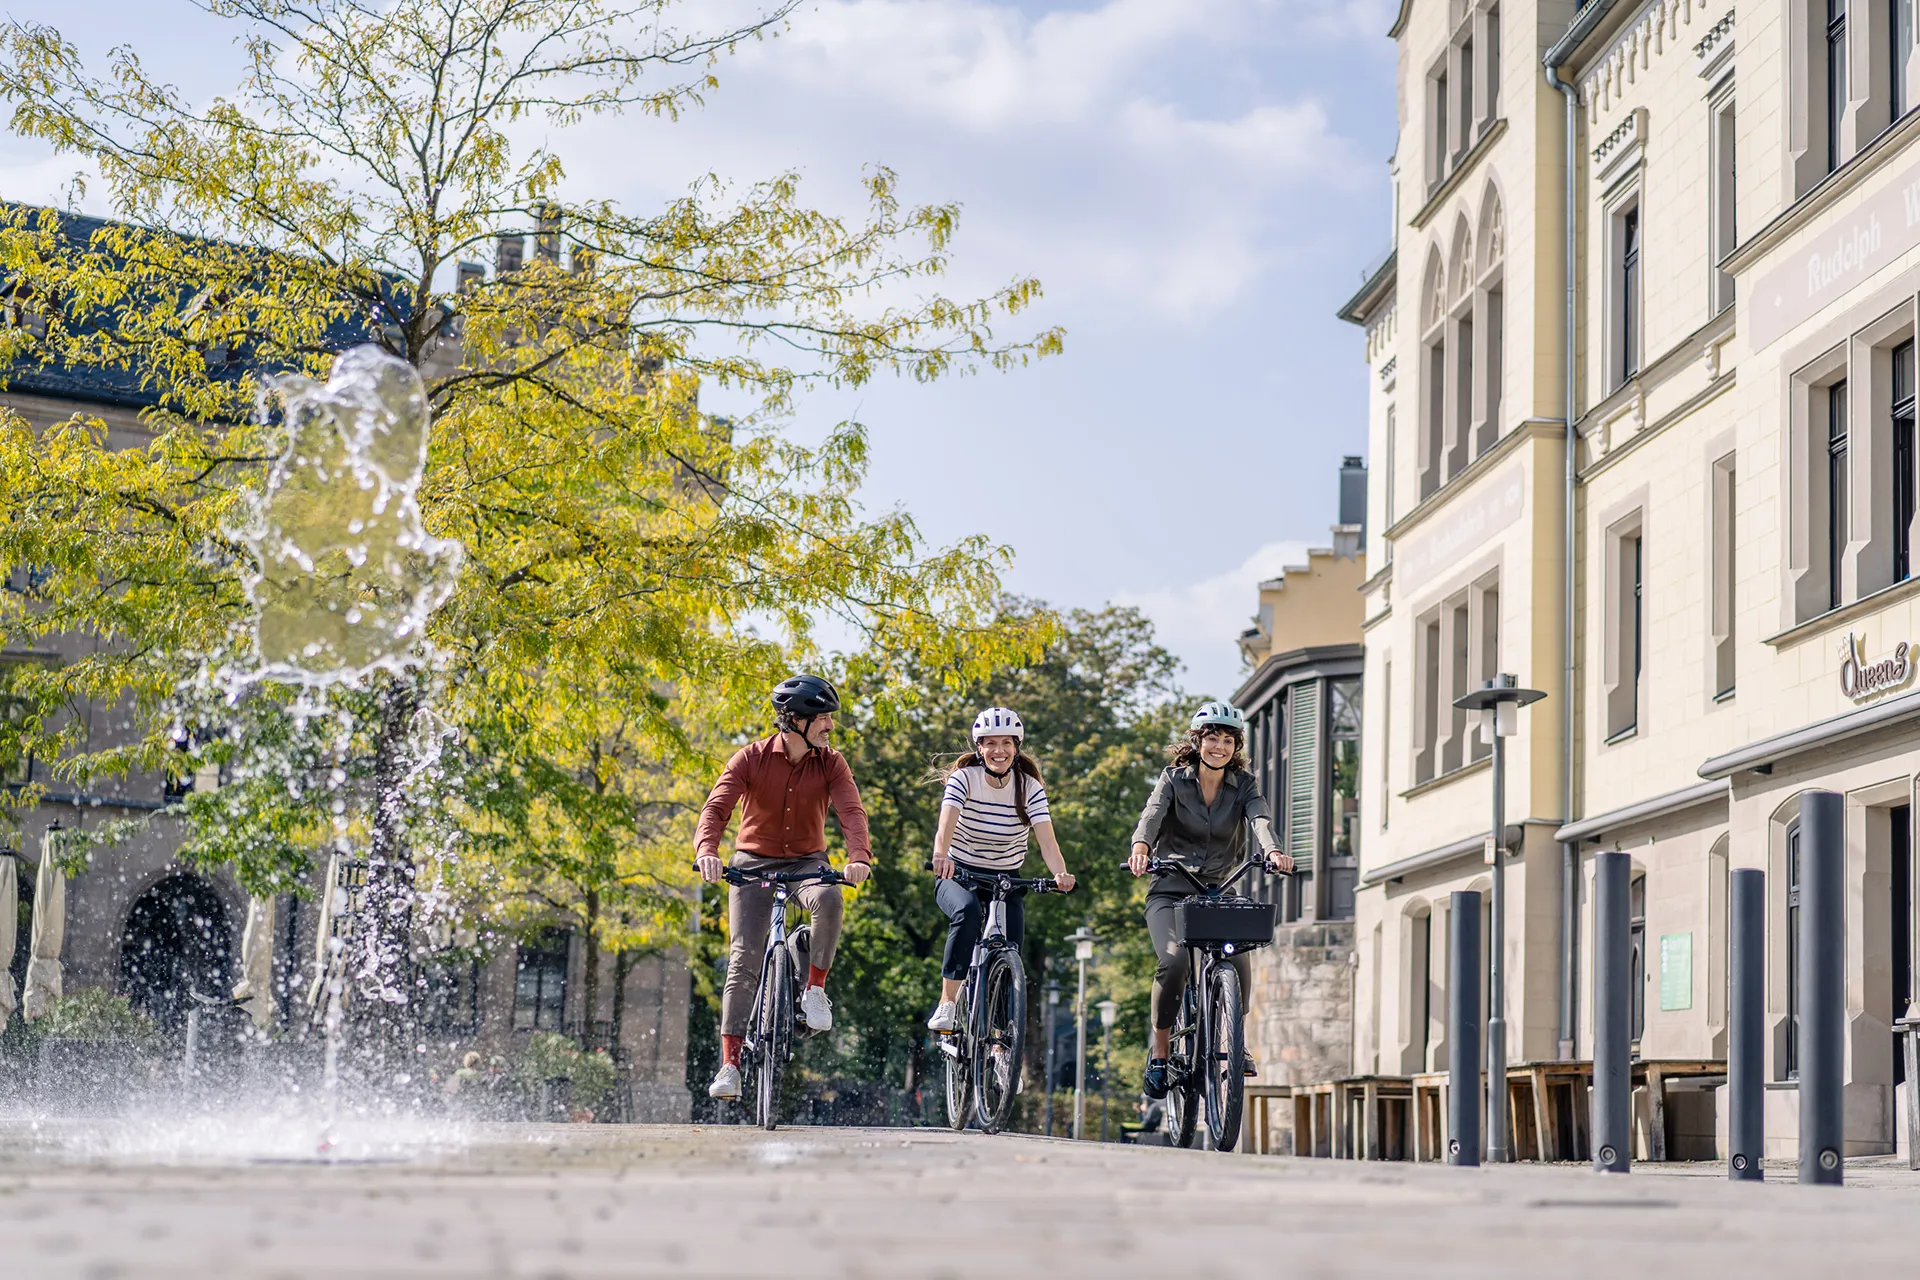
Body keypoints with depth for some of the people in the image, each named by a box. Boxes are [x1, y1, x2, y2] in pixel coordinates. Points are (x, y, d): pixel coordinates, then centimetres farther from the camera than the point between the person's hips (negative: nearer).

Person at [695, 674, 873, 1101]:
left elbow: (851, 811, -19)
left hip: (806, 863, 1)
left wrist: (859, 856, -40)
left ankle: (815, 988, -15)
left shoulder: (830, 764, -5)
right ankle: (730, 1065, -11)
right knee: (744, 958, -12)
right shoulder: (751, 758, -10)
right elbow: (717, 807, -21)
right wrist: (706, 850, -42)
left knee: (829, 898, -35)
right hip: (754, 862, -1)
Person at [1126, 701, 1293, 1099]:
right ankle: (1159, 1051, -9)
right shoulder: (1174, 778, -1)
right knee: (1174, 960, -28)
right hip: (1171, 890, -2)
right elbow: (1153, 813, -19)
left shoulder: (1244, 785, 3)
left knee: (1239, 963, -23)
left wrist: (1274, 852, -39)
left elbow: (1260, 819, -16)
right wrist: (1140, 847, -42)